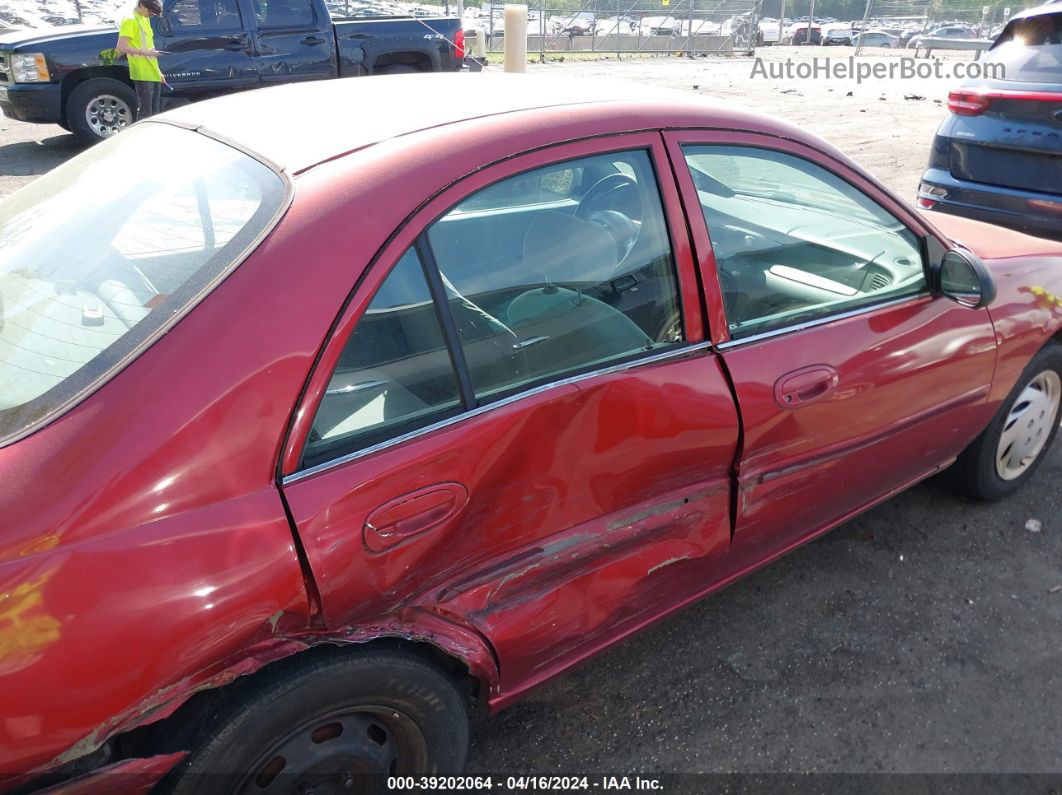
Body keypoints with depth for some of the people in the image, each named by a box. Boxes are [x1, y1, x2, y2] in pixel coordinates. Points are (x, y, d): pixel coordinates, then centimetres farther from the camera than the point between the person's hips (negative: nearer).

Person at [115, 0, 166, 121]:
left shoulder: (145, 19, 18)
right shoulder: (130, 21, -9)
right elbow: (121, 47, -17)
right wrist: (145, 52, -23)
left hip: (153, 73, 9)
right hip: (143, 75, -9)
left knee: (155, 111, 12)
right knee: (145, 112, -10)